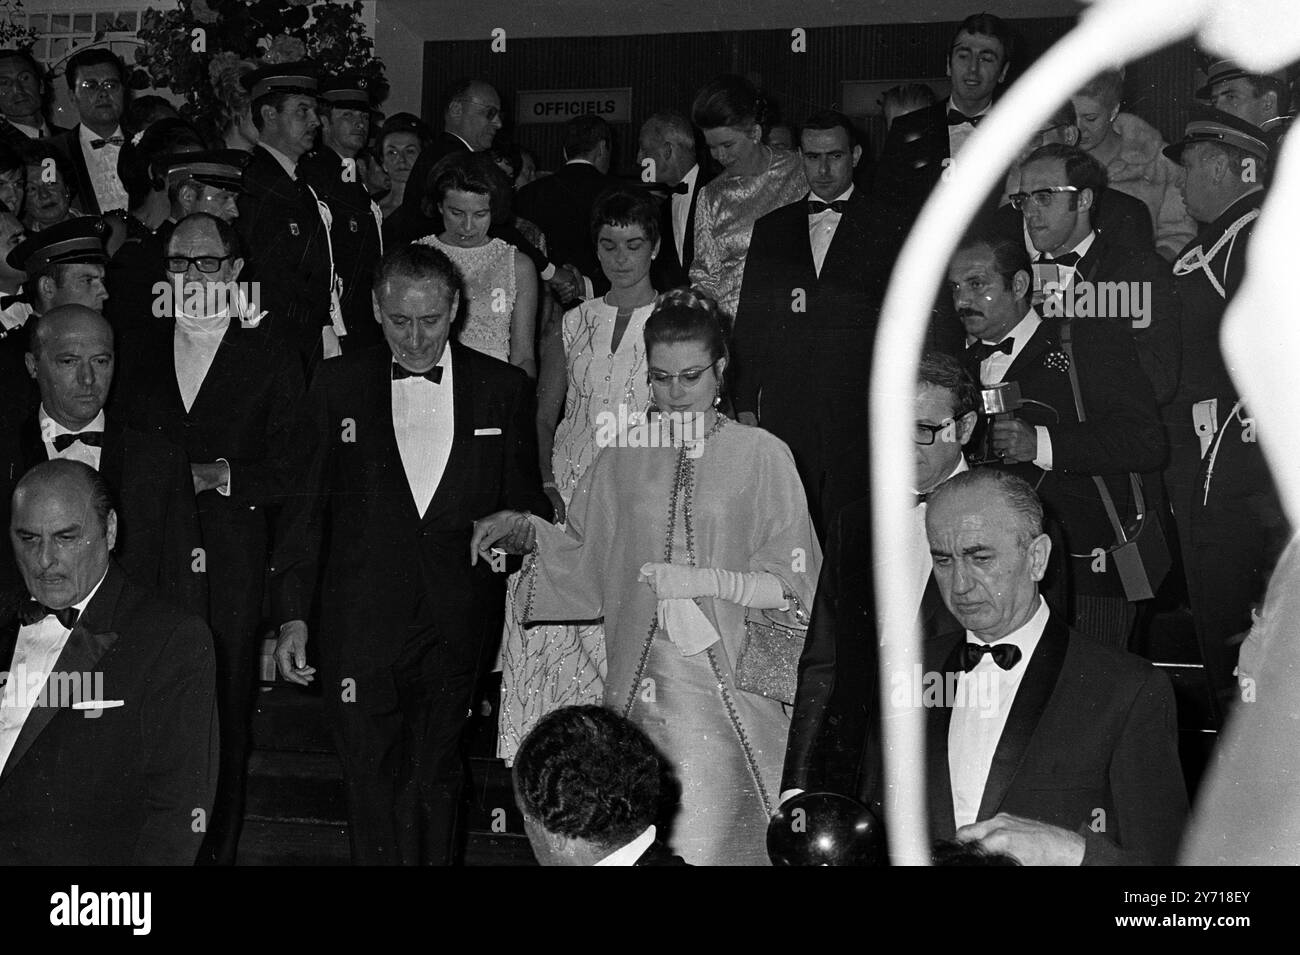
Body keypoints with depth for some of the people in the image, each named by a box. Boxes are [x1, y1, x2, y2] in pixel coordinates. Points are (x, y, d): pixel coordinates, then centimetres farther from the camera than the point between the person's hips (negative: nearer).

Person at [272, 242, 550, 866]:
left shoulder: (504, 389, 3)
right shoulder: (338, 385, 4)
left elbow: (525, 504, 11)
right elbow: (306, 507, 5)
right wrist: (294, 615, 1)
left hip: (459, 630, 0)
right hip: (361, 625, 0)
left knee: (435, 784, 7)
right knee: (371, 784, 4)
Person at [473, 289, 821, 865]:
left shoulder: (762, 456, -1)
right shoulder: (624, 457, 9)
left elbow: (793, 585, -2)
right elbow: (583, 561, 17)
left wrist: (708, 581, -13)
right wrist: (523, 530, 2)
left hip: (728, 684, -3)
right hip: (639, 684, 3)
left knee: (718, 838, -2)